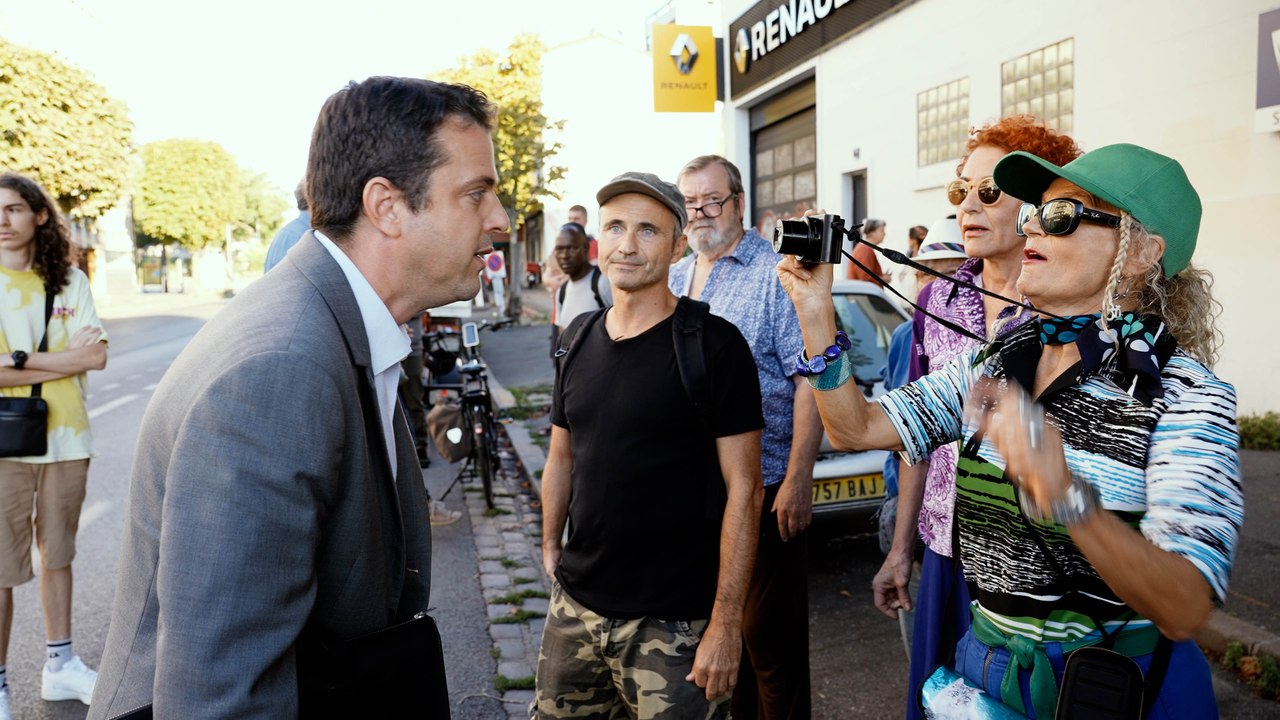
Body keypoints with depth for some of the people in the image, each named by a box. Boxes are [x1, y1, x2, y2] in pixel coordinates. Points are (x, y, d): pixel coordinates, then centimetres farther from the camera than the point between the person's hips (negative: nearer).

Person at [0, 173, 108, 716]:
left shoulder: (70, 281, 5)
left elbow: (97, 356, -5)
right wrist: (66, 359, -13)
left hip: (67, 439, 3)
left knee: (58, 554, 14)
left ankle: (59, 666, 27)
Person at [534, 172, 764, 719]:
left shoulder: (713, 344, -12)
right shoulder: (581, 336, 6)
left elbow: (743, 490, -13)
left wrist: (726, 622, -16)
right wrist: (550, 545, 15)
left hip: (674, 622, -5)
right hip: (575, 606, 6)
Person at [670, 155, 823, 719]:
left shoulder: (777, 273, -8)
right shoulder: (673, 280, 12)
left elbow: (808, 379, -14)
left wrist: (798, 480, -20)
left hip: (763, 488, -6)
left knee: (767, 636, 4)